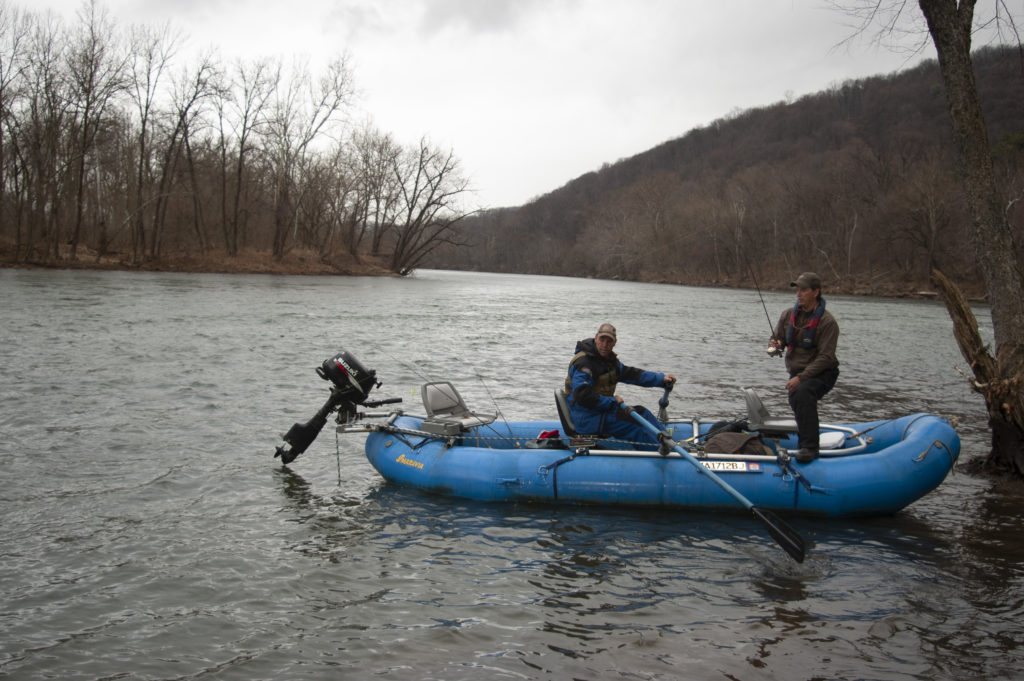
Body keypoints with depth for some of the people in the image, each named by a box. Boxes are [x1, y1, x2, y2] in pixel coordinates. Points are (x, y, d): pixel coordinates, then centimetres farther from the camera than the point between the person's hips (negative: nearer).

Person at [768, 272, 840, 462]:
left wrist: (801, 377, -25)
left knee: (803, 391, -33)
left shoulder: (827, 321, -13)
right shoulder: (788, 315, 4)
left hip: (822, 373, -6)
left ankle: (809, 447, -31)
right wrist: (775, 345, -12)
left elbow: (825, 357, -17)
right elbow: (777, 339, 15)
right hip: (797, 372, 6)